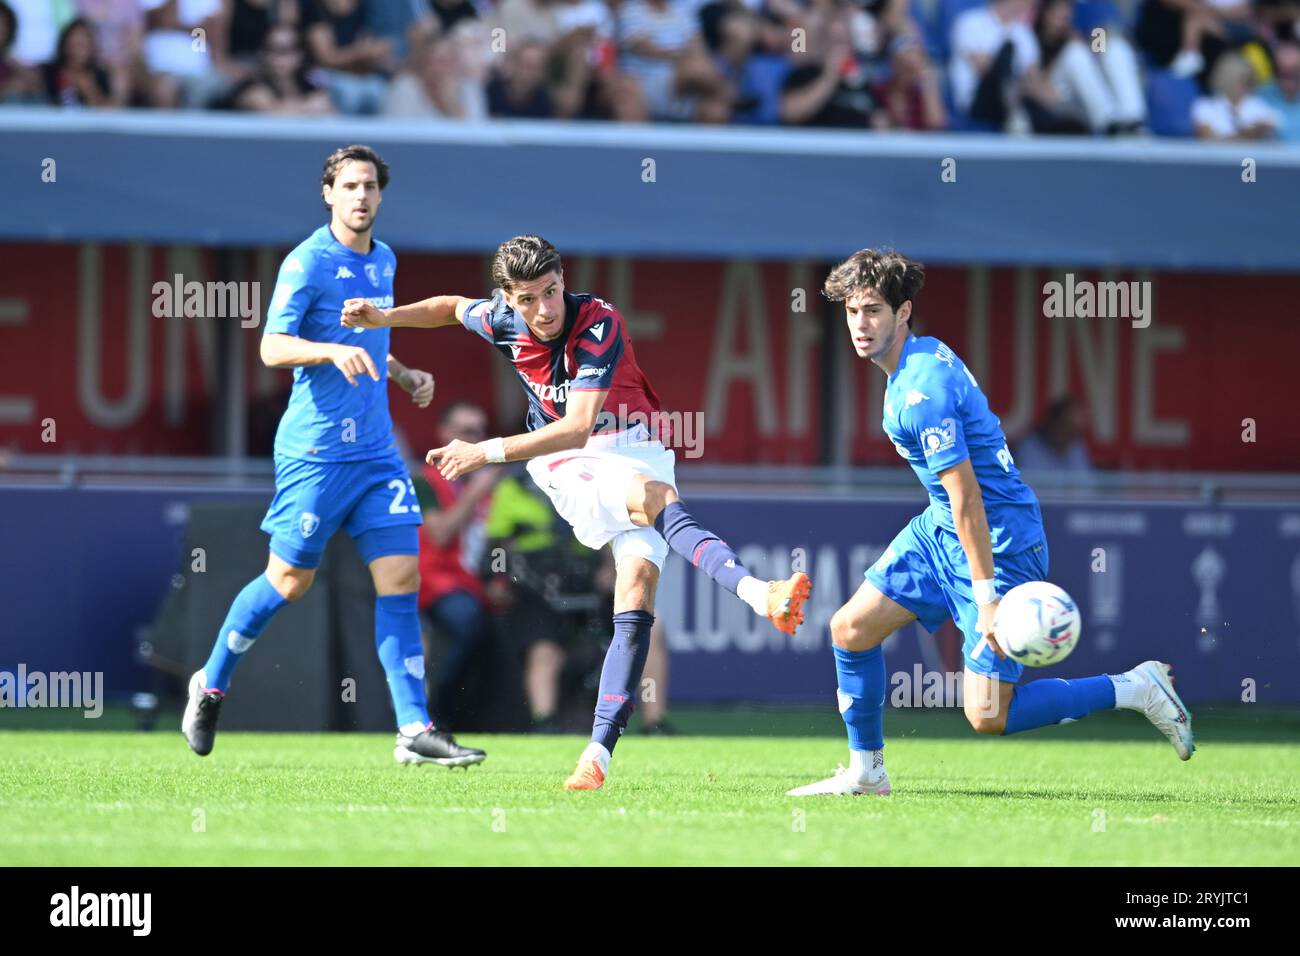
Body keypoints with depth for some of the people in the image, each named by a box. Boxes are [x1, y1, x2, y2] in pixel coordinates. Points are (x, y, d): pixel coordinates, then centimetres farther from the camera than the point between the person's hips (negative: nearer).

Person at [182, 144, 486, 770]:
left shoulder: (384, 261, 14)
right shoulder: (308, 262, -9)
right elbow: (272, 347, -16)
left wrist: (404, 376, 13)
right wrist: (333, 351, -32)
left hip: (377, 452, 6)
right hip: (315, 451, -6)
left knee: (401, 575, -4)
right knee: (289, 582, 2)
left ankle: (415, 730, -6)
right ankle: (211, 685, 24)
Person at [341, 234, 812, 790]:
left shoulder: (598, 326, -19)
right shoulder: (501, 319, -3)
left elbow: (576, 427, -25)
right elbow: (453, 307, 23)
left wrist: (489, 452, -26)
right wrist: (382, 317, 13)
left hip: (637, 450, -1)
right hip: (568, 469, 1)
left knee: (638, 583, -20)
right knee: (651, 495, -33)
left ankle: (600, 750, -24)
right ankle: (756, 592, -53)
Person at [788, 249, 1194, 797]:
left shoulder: (921, 391, -24)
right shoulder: (917, 357, 7)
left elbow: (966, 496, -25)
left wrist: (987, 597, -26)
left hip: (998, 543, -10)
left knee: (987, 716, -10)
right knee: (851, 628, 7)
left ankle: (1134, 690, 3)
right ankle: (865, 772, 21)